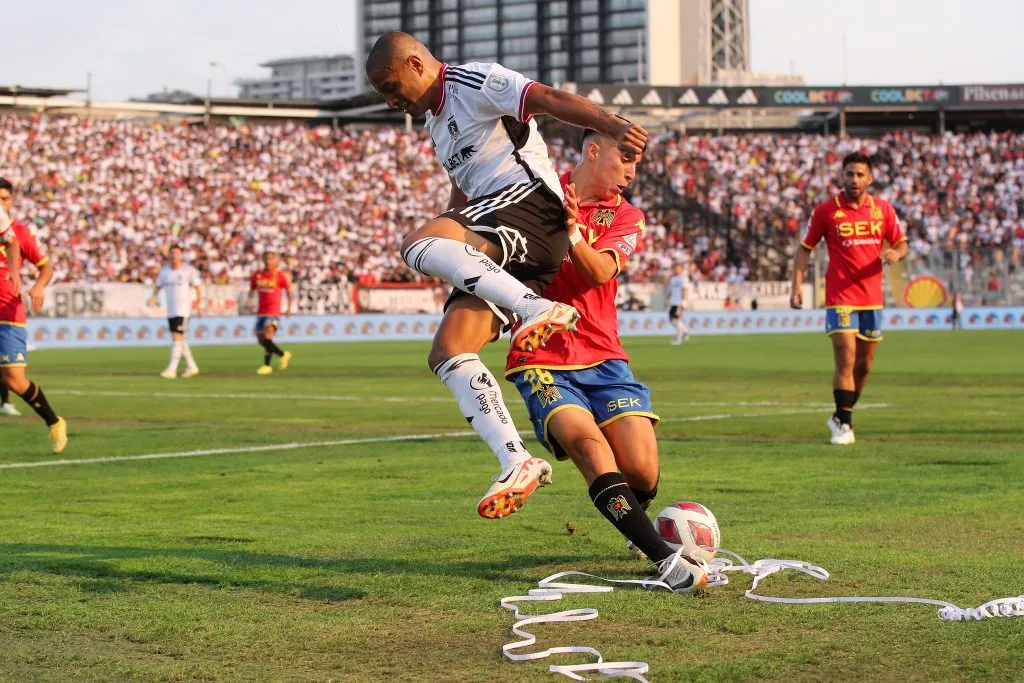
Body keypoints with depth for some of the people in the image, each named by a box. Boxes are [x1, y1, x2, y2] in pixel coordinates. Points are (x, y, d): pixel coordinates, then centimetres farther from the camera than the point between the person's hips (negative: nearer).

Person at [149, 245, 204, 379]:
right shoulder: (165, 271, 9)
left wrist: (200, 304, -8)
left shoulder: (189, 270, -6)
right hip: (170, 309, 7)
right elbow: (158, 285, 15)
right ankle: (191, 366, 25)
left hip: (183, 309, -6)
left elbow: (198, 286, -3)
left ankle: (172, 369, -17)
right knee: (179, 339, 12)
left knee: (177, 338, -15)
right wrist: (153, 297, -4)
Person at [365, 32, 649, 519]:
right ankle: (517, 463, -11)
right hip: (499, 255, 10)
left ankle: (538, 308, -39)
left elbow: (549, 99, -14)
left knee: (417, 244, -33)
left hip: (529, 198, -10)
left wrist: (614, 127, -29)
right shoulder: (435, 119, 30)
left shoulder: (474, 82, 1)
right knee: (447, 353, -4)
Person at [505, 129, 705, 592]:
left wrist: (573, 236, -32)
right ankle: (664, 558, -30)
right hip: (539, 360, -2)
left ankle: (637, 523, 26)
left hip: (602, 357, 2)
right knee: (590, 445, -27)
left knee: (642, 472, -10)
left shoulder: (625, 217, 7)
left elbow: (599, 272, -13)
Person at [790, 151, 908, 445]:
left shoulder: (883, 209, 5)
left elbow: (901, 244, 13)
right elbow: (804, 249, 3)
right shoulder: (826, 211, -3)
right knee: (846, 360, -14)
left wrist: (895, 253, -12)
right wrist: (797, 286, -7)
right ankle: (844, 425, -7)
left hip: (872, 299, 4)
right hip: (840, 298, -4)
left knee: (864, 365, 10)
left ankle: (841, 417, 27)